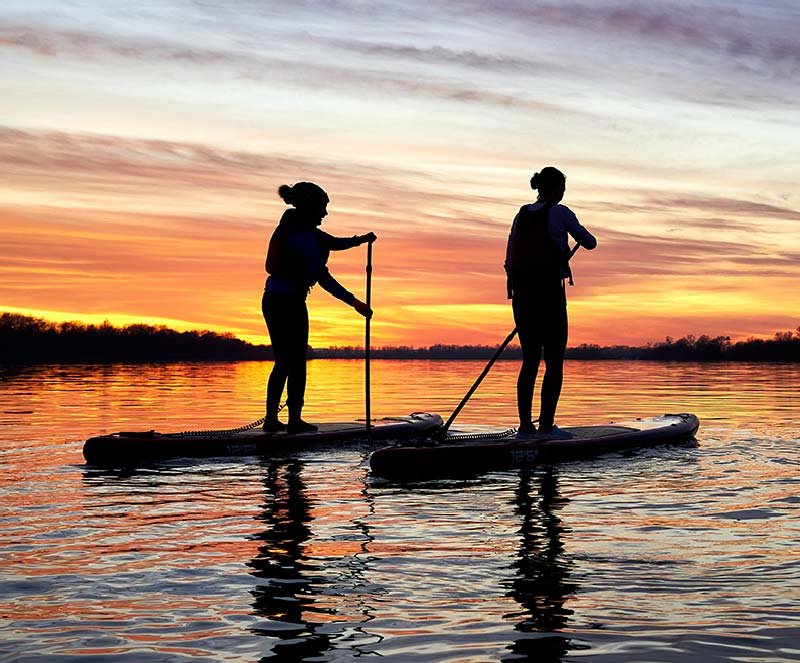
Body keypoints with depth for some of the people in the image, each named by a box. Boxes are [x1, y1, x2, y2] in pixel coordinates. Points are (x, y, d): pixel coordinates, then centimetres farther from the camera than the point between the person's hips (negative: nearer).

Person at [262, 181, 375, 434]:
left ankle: (271, 419, 15)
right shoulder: (302, 235, -16)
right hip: (290, 302, -9)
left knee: (282, 362, 14)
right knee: (297, 363, -2)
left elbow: (332, 242, 20)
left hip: (272, 300, 9)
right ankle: (295, 420, 1)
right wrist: (354, 302, -16)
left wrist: (359, 240, 4)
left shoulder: (294, 227, 14)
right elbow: (321, 277, -18)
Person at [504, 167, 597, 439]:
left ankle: (525, 426, 11)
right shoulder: (559, 213, -6)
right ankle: (546, 426, -4)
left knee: (530, 360, 11)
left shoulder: (521, 215, 11)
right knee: (554, 362, 0)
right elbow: (590, 243, 3)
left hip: (522, 294, 6)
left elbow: (510, 261, 12)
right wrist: (581, 234, 26)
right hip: (549, 294, -6)